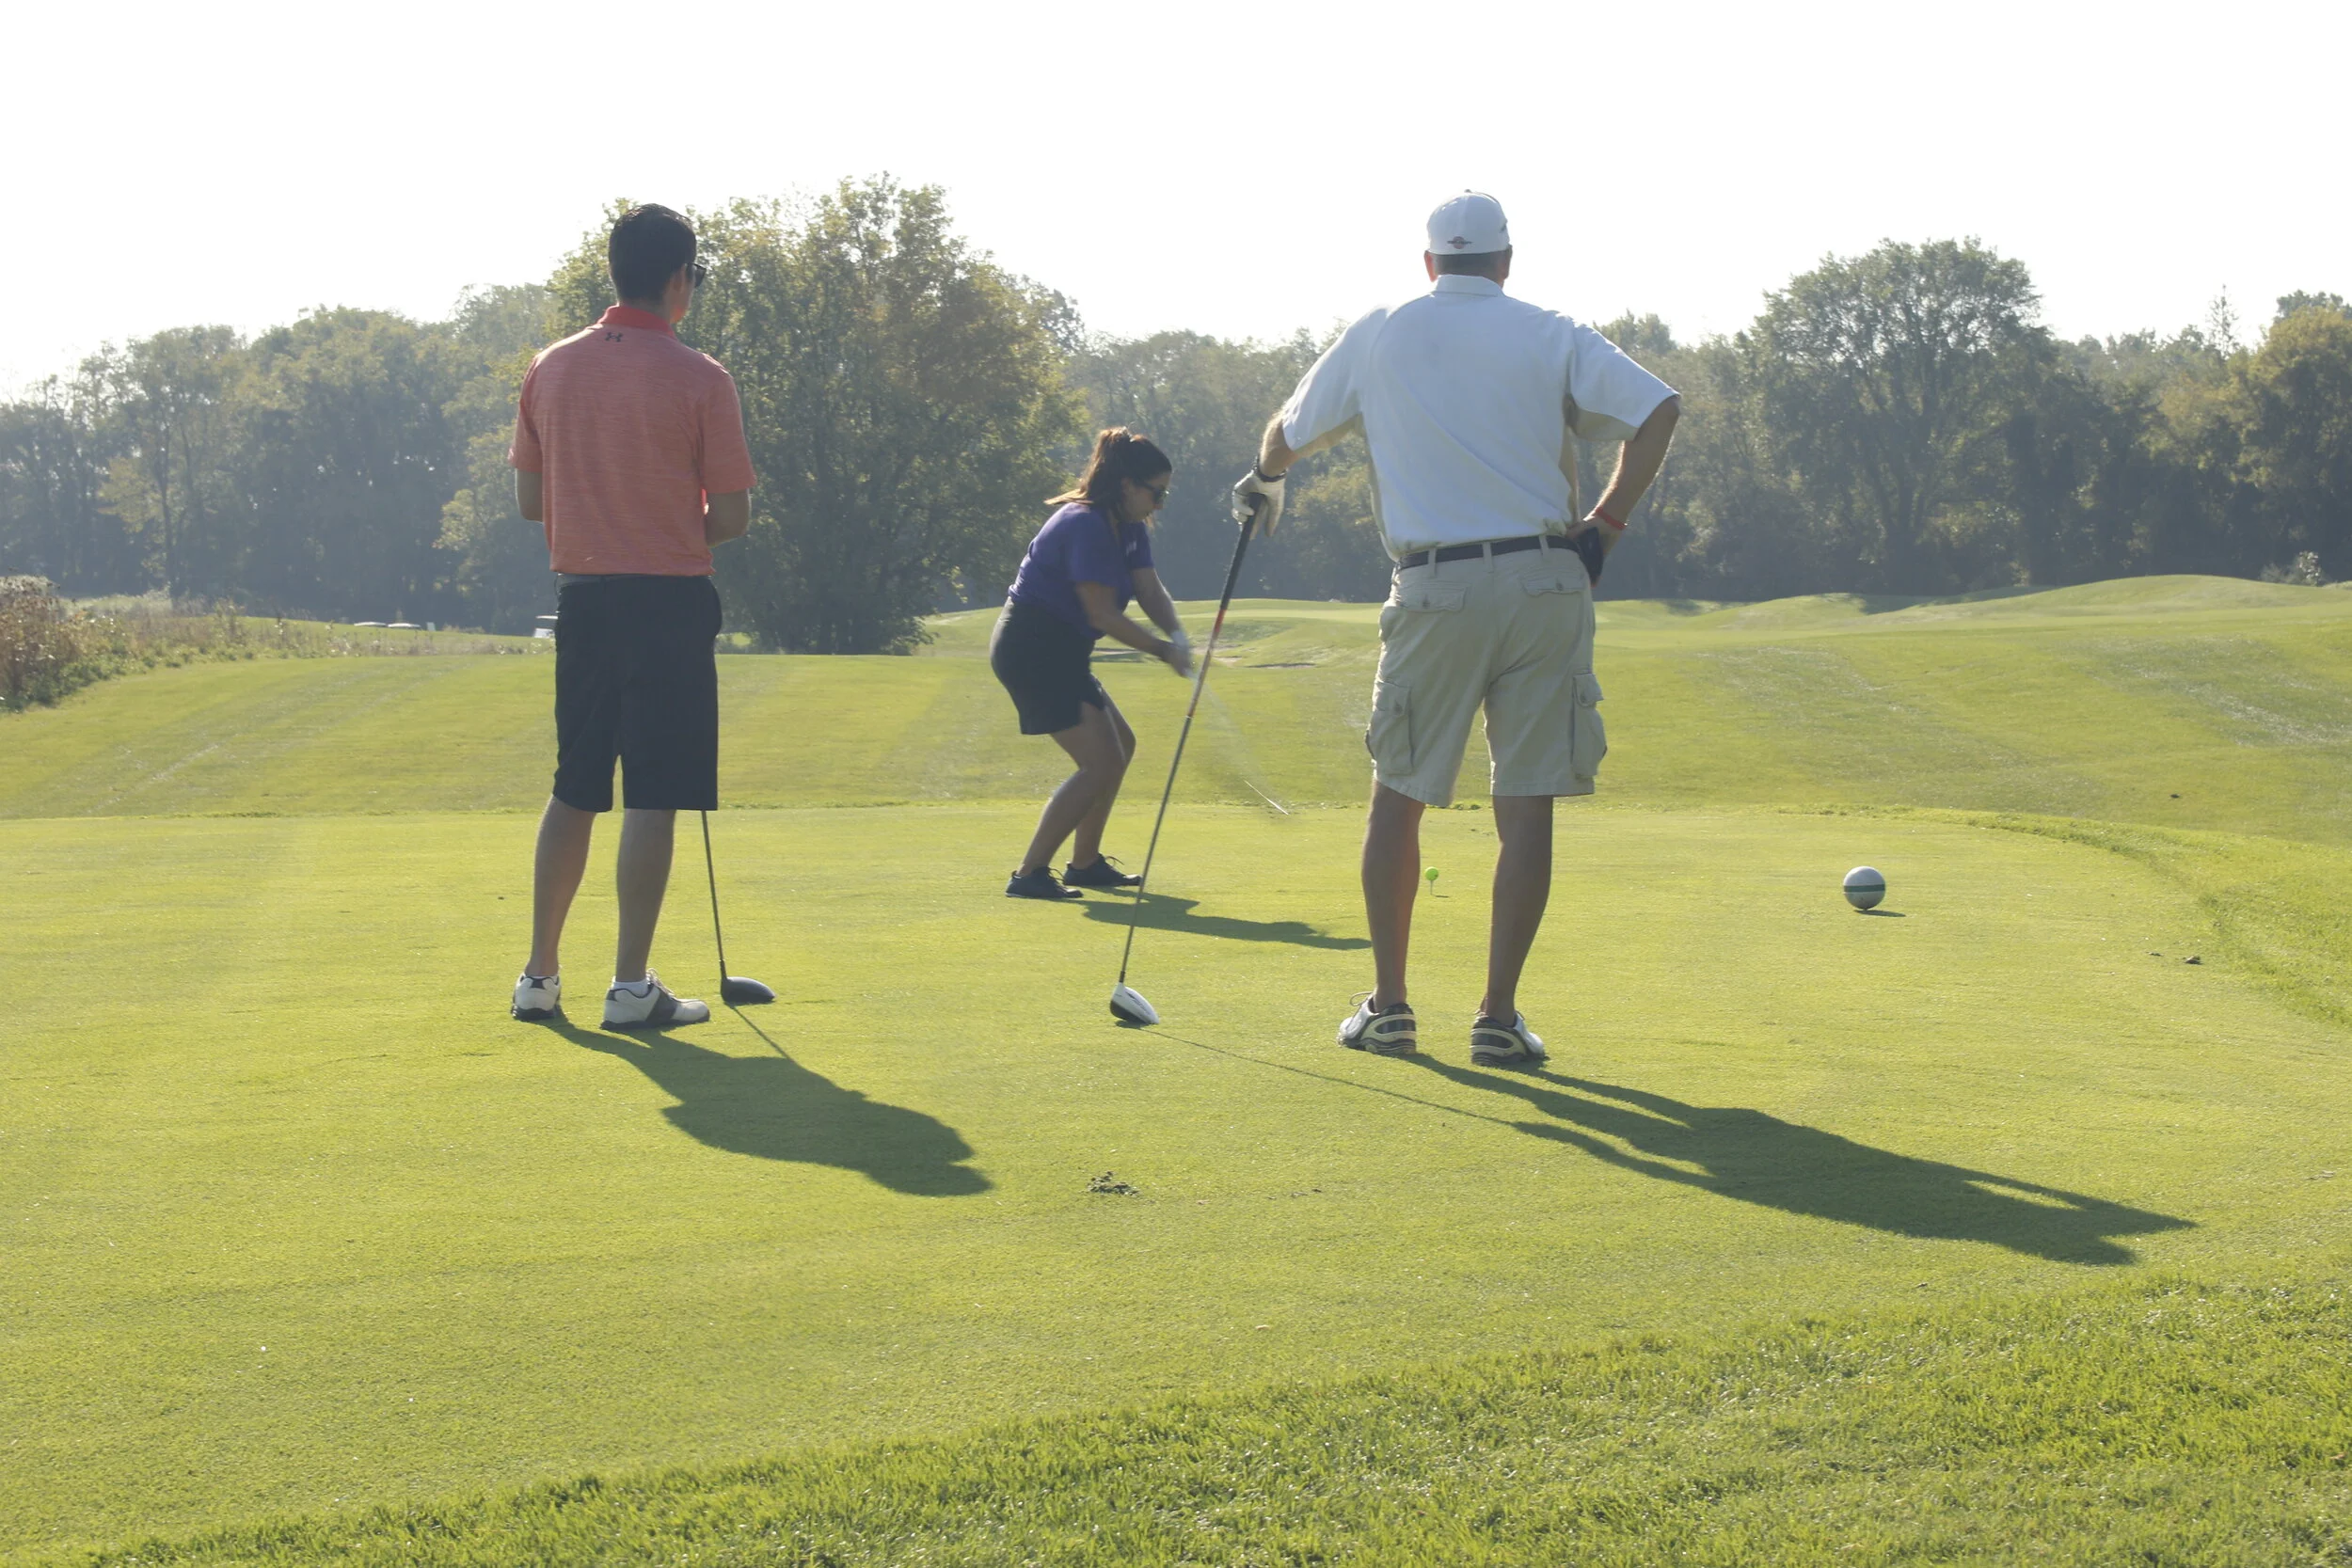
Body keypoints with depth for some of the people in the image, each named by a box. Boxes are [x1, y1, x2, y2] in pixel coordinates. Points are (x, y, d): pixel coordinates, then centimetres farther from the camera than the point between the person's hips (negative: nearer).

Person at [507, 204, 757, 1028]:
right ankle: (631, 986, -1)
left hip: (582, 595, 5)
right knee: (653, 800, -1)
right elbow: (732, 515, -8)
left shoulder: (551, 368, 4)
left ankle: (540, 977, 17)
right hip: (669, 599, -5)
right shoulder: (699, 380, -10)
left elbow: (529, 498, 8)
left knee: (573, 794, 14)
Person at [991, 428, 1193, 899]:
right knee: (1101, 762, -14)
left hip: (1058, 653, 11)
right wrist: (1163, 651, -17)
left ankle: (1085, 863, 27)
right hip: (1033, 650, -11)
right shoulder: (1085, 525, -20)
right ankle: (1029, 874, -15)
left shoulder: (1129, 528, 11)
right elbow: (1102, 614, -22)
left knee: (1120, 746, 18)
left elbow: (1150, 590, 3)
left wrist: (1178, 636, -17)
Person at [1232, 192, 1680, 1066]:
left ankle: (1388, 1006, 16)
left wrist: (1265, 482, 44)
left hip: (1434, 592, 0)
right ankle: (1499, 1017, 2)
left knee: (1398, 797, 13)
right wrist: (1607, 524, 1)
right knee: (1527, 809, 3)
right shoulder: (1552, 337, 6)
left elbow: (1288, 433, 21)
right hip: (1546, 582, 0)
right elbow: (1657, 411, -6)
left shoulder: (1376, 339, 9)